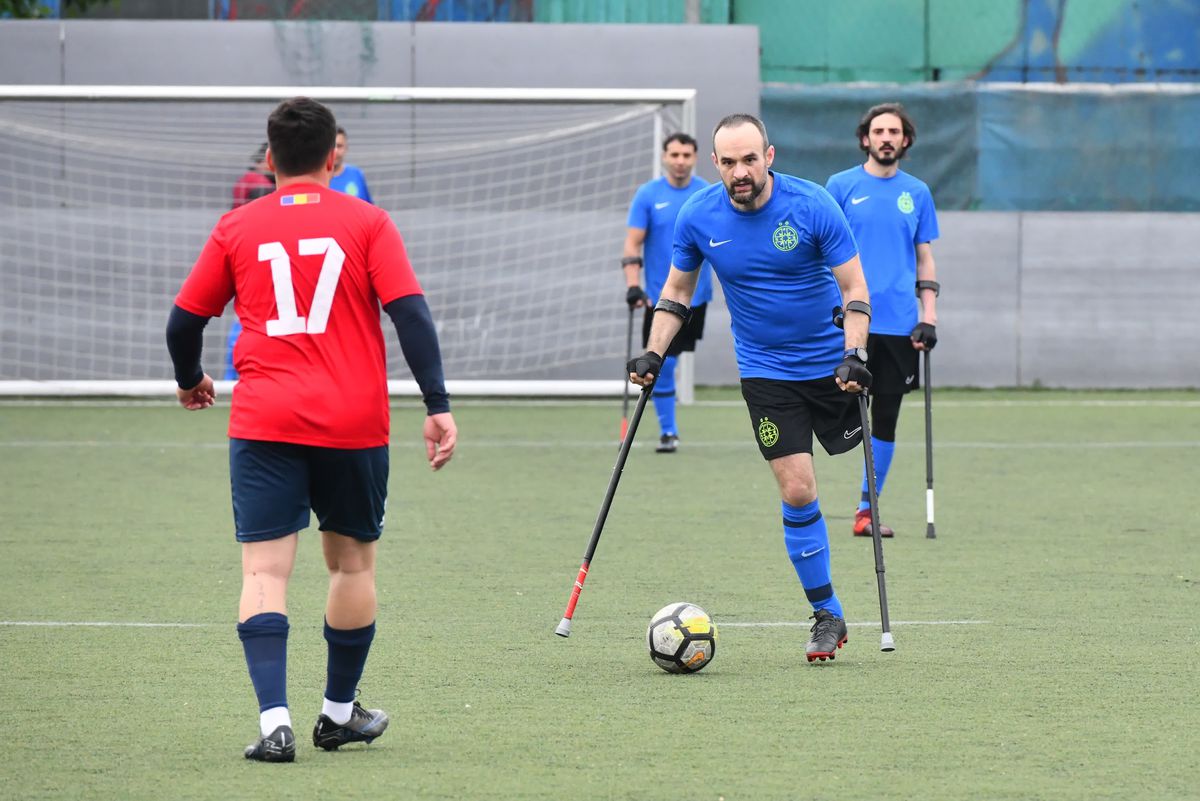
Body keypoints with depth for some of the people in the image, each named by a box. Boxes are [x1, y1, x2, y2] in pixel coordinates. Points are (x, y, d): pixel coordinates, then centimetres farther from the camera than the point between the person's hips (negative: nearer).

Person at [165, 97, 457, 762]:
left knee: (265, 571, -3)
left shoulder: (237, 228, 7)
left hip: (263, 425, 0)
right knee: (353, 562, 17)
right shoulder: (366, 222, 4)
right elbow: (411, 313, -6)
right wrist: (438, 405, -6)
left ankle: (274, 720, -19)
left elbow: (183, 322, 11)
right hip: (353, 425, 0)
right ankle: (339, 712, 27)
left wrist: (189, 381, 31)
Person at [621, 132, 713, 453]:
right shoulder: (647, 195, -1)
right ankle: (667, 431, 8)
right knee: (662, 365, -2)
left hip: (696, 294, 1)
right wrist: (633, 285, -14)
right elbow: (633, 243, -3)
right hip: (660, 296, -1)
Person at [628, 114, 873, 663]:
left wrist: (854, 355, -23)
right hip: (765, 370, 0)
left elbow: (854, 287, -10)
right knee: (796, 492, -7)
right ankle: (827, 616, 2)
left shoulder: (811, 205, -15)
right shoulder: (698, 216, -8)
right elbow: (676, 291, 7)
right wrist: (653, 355, -3)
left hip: (831, 363, 0)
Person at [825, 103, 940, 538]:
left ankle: (867, 509, 12)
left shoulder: (917, 192, 11)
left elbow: (925, 259, 14)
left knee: (885, 419, 4)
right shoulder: (841, 187, 3)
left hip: (899, 325, 3)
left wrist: (929, 317, 5)